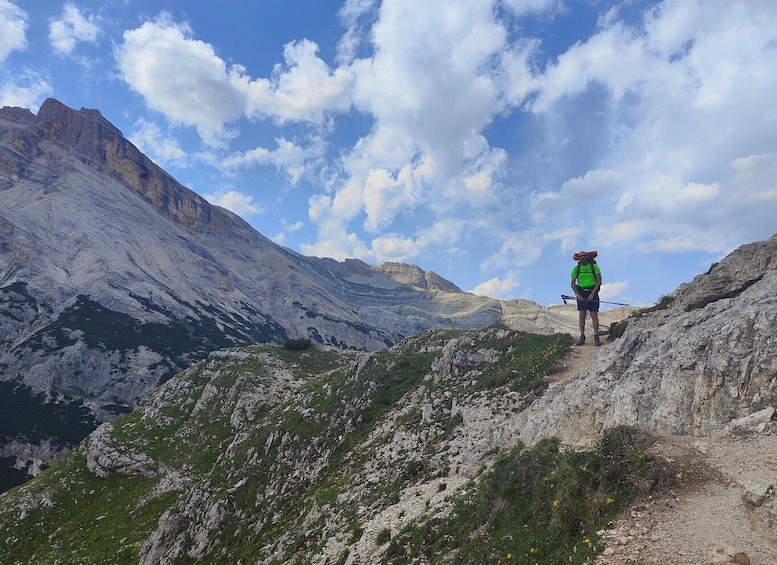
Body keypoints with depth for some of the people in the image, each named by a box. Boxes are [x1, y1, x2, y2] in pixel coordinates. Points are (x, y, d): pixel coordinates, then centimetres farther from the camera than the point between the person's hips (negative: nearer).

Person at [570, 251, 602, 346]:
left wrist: (592, 294, -14)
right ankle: (582, 337, 2)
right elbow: (573, 284, 2)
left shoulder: (594, 267, -2)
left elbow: (599, 281, -5)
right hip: (581, 293, 2)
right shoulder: (576, 269, 3)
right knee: (581, 314, -2)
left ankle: (596, 337, -1)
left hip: (592, 292, -2)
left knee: (594, 315, -5)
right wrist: (578, 294, -12)